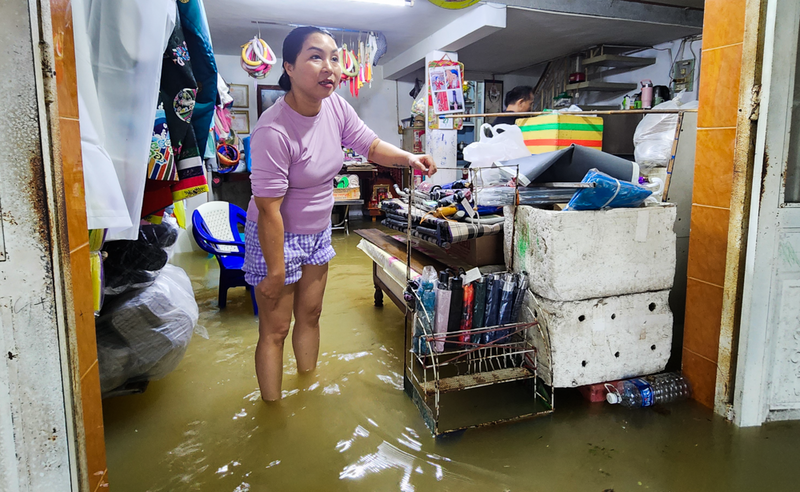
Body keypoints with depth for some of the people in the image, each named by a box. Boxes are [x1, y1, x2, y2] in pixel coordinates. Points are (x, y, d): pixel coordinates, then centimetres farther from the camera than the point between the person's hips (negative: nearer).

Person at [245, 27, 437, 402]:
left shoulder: (335, 106, -8)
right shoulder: (273, 131, -29)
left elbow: (371, 146, 5)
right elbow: (268, 210, -26)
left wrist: (407, 158, -15)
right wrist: (276, 273, -20)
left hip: (317, 232, 7)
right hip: (277, 237, -7)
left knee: (310, 314, 20)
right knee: (275, 329, 4)